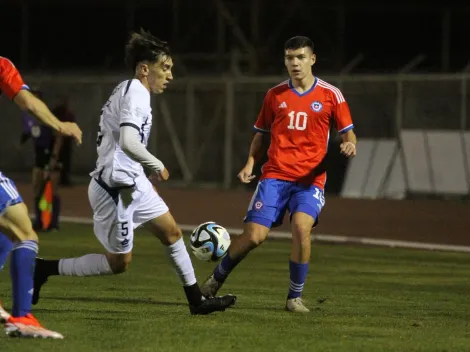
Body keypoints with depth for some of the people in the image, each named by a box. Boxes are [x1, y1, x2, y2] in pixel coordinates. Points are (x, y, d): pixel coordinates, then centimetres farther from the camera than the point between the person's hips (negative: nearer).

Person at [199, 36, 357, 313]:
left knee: (301, 227, -26)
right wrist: (251, 163, 4)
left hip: (310, 180, -2)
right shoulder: (275, 95, 10)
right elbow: (262, 134, 19)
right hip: (275, 176, 2)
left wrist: (350, 145, -18)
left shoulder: (330, 95, 3)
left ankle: (295, 297, -10)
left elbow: (348, 133, 6)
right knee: (254, 235, -10)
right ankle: (217, 278, 17)